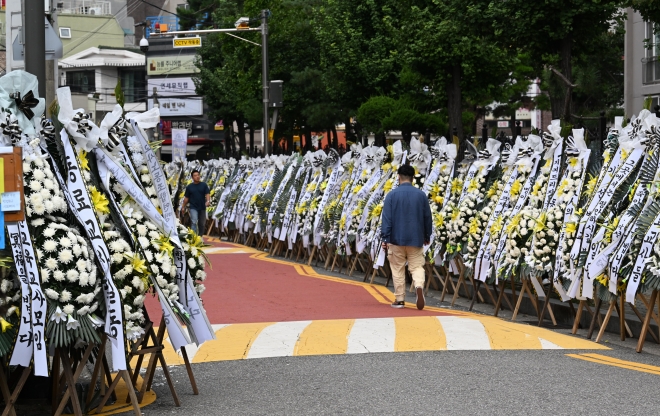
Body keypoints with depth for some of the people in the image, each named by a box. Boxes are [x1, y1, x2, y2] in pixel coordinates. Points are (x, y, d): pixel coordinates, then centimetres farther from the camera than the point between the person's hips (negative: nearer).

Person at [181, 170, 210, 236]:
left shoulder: (204, 185, 2)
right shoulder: (189, 187, 2)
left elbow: (207, 193, -7)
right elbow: (186, 198, 8)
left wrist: (208, 201, -26)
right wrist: (183, 207, 9)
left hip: (202, 208, 2)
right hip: (193, 208, -2)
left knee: (202, 224, 12)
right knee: (194, 222, -17)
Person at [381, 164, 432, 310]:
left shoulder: (392, 195, -5)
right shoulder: (421, 195, 2)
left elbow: (387, 219, -8)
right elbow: (427, 217, 8)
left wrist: (385, 238, -6)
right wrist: (427, 236, 21)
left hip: (396, 239, -1)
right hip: (416, 239, 1)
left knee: (398, 270, 8)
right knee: (417, 267, 5)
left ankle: (399, 299, 10)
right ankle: (419, 286, -24)